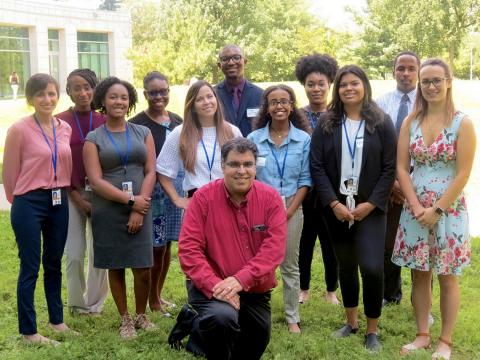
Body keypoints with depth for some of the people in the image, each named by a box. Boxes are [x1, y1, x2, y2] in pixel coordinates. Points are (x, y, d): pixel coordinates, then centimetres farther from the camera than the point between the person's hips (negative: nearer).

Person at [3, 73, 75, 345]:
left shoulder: (66, 129, 4)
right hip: (29, 204, -5)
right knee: (30, 268, 3)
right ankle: (28, 331, 14)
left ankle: (57, 320, 30)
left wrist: (60, 194, 14)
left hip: (60, 202, 5)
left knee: (54, 264, 16)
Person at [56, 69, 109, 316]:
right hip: (71, 194, -1)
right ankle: (77, 303, 20)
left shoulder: (104, 121, 4)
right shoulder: (60, 122, -2)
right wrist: (76, 196, -8)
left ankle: (95, 303, 22)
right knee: (74, 253, 1)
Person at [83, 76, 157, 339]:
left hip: (140, 209, 1)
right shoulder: (93, 138, 2)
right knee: (116, 267, 7)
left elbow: (150, 172, 1)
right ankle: (125, 319, 22)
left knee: (143, 268, -2)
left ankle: (141, 315, 20)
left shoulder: (143, 133, 8)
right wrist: (129, 199, -14)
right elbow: (95, 181, -7)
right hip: (108, 212, -1)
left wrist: (139, 209, -9)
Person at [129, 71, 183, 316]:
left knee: (167, 244, 11)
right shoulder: (137, 124, -8)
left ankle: (158, 295, 25)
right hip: (151, 189, -5)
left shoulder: (178, 121, 10)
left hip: (177, 187, 5)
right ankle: (152, 299, 15)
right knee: (154, 246, -1)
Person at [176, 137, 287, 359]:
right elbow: (189, 248, -15)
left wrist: (240, 280, -27)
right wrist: (215, 285, -27)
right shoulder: (204, 197, -12)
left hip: (255, 289, 4)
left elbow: (275, 247, -16)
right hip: (212, 286, -3)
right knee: (223, 317, -35)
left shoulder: (270, 198, -8)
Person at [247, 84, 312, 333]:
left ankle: (292, 317, 17)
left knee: (290, 266, 8)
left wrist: (289, 210, -9)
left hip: (291, 208, 0)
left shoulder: (303, 139, 0)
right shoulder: (254, 139, 1)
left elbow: (305, 180, -1)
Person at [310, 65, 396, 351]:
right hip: (336, 208, 2)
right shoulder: (327, 124, 3)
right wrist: (333, 203, -11)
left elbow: (390, 168, -4)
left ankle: (372, 330, 6)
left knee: (372, 268, -11)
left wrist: (370, 204, -11)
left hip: (370, 208, -2)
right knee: (346, 266, 12)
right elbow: (317, 166, -2)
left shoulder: (382, 122, -1)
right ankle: (351, 322, 29)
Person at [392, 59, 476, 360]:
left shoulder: (463, 123, -7)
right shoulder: (411, 122, 3)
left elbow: (463, 174, -10)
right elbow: (401, 168, 1)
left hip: (449, 210, -3)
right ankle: (422, 335, 23)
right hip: (415, 210, 3)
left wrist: (437, 210, -13)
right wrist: (416, 207, -9)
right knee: (419, 275, 10)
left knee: (447, 277, 6)